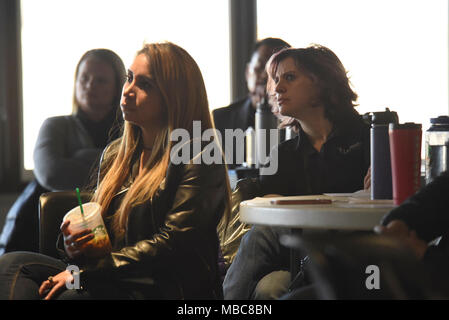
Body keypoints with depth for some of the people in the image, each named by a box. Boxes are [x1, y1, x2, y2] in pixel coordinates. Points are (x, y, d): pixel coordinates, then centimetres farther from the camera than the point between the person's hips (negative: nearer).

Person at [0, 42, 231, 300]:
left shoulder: (199, 160, -7)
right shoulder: (116, 153, 18)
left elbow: (172, 243, -15)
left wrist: (85, 271, -16)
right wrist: (74, 246, -3)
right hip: (114, 283, 8)